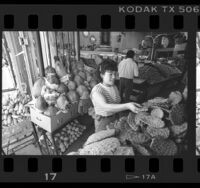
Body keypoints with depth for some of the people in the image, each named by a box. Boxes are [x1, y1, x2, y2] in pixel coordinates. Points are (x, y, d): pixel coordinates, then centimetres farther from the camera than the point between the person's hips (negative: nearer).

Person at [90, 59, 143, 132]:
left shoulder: (114, 87, 2)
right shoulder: (96, 90, -21)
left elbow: (117, 104, 7)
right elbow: (106, 107, -36)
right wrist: (127, 106, -45)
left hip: (116, 118, 6)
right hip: (103, 122, -5)